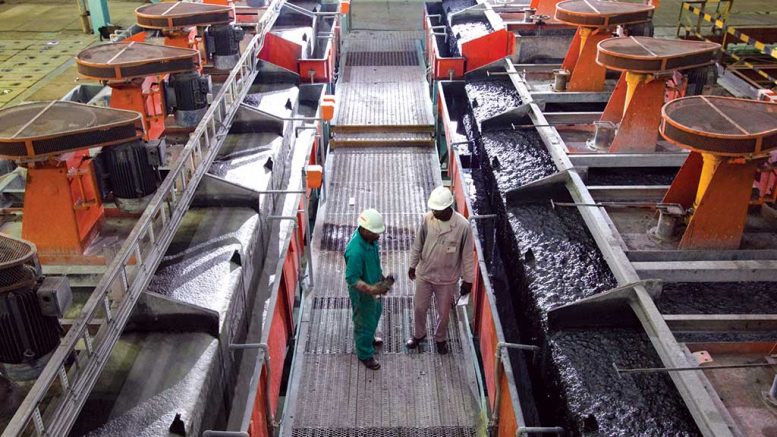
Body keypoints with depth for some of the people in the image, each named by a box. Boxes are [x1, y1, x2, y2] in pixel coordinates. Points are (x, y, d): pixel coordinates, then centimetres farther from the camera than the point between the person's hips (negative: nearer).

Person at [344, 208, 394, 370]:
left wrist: (381, 278, 12)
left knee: (375, 313, 30)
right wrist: (371, 290, -38)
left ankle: (369, 338, 58)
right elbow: (352, 279, -31)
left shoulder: (370, 237, -13)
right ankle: (365, 354, 39)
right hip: (362, 292, -8)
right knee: (365, 322, 14)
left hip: (374, 284, 8)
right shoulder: (355, 251, -39)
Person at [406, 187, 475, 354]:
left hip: (447, 279, -2)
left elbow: (467, 255, -13)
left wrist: (468, 280, -6)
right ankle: (418, 334, 47)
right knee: (419, 307, 19)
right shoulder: (427, 219, -16)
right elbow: (417, 245, 0)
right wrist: (413, 265, 10)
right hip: (424, 274, 2)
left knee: (443, 312, 18)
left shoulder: (462, 225, -24)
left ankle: (440, 338, 46)